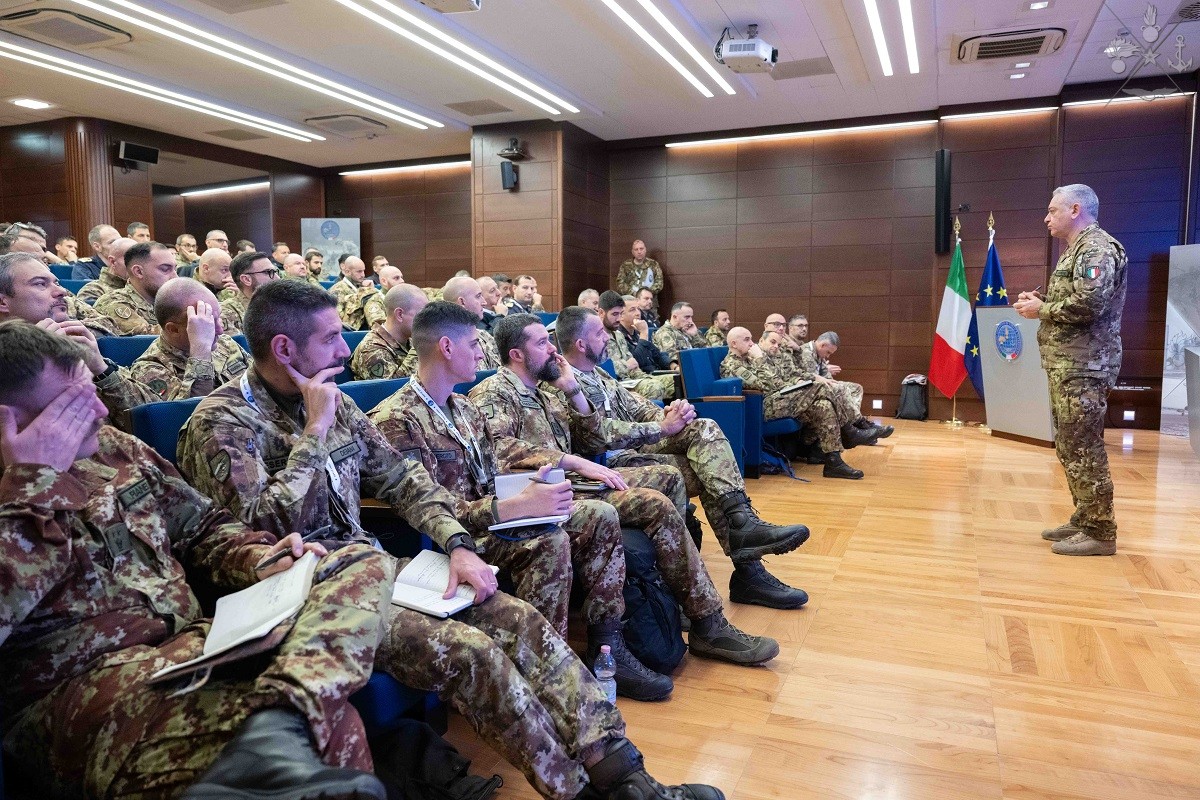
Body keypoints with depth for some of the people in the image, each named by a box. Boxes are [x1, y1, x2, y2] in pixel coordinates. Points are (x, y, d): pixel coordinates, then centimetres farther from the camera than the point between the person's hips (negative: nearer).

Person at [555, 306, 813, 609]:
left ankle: (742, 522, -27)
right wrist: (664, 428, -18)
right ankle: (748, 571, -15)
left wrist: (667, 415, -5)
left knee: (705, 428, -13)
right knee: (706, 471, -22)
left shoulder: (596, 373, 18)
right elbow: (604, 433, -24)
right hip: (616, 462, -8)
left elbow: (632, 403, 17)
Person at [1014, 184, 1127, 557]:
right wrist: (1040, 300, 6)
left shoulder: (1097, 248, -12)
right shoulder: (1077, 250, 20)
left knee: (1083, 448, -7)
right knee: (1071, 447, 14)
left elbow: (1087, 304, -24)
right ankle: (1084, 520, 24)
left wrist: (1041, 310, -12)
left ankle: (1100, 532, 0)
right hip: (1066, 363, 11)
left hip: (1083, 365, -11)